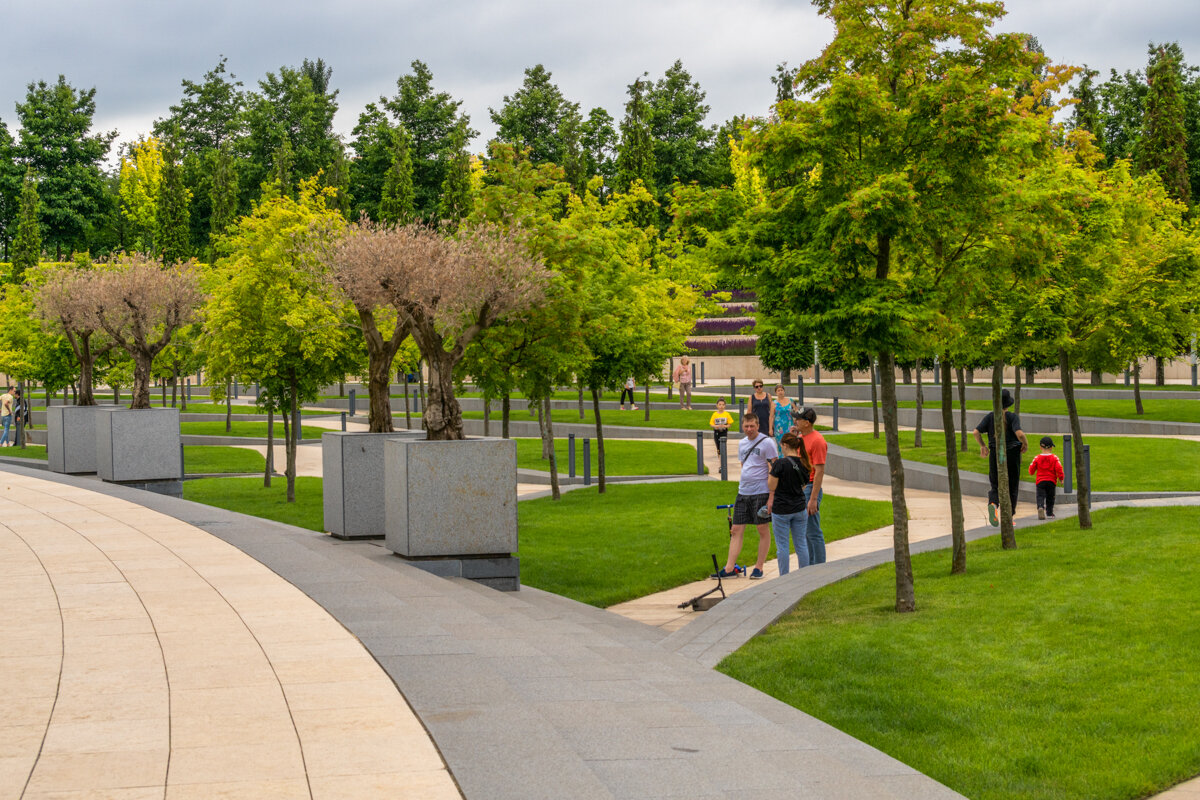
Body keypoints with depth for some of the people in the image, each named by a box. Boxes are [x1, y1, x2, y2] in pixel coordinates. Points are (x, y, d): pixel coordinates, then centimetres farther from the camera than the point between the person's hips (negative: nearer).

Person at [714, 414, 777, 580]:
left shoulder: (767, 442, -8)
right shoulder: (742, 443, 14)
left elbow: (773, 470, -10)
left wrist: (772, 496, -15)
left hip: (761, 492, -7)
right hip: (743, 492, 7)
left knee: (762, 531, 2)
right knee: (736, 530, 4)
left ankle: (759, 567, 11)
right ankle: (729, 568, 5)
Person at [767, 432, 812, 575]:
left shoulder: (780, 464, -16)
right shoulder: (804, 464, 2)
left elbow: (771, 487, -11)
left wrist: (770, 470, 5)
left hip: (781, 510, -5)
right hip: (800, 507, 5)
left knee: (782, 546, 4)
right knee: (801, 544, 12)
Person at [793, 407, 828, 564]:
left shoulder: (817, 441, -16)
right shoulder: (800, 438, 13)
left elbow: (819, 471, -19)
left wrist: (813, 499, -21)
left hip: (810, 488, -10)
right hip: (799, 488, 10)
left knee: (813, 532, -6)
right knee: (802, 532, 14)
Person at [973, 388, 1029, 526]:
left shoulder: (989, 417, -1)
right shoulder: (1013, 417, -8)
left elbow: (976, 432, -10)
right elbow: (1019, 434, -24)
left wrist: (982, 445, 7)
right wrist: (1026, 443, -3)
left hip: (995, 456, 2)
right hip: (1012, 455, -2)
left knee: (996, 488, 10)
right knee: (1011, 488, 12)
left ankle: (993, 504, -24)